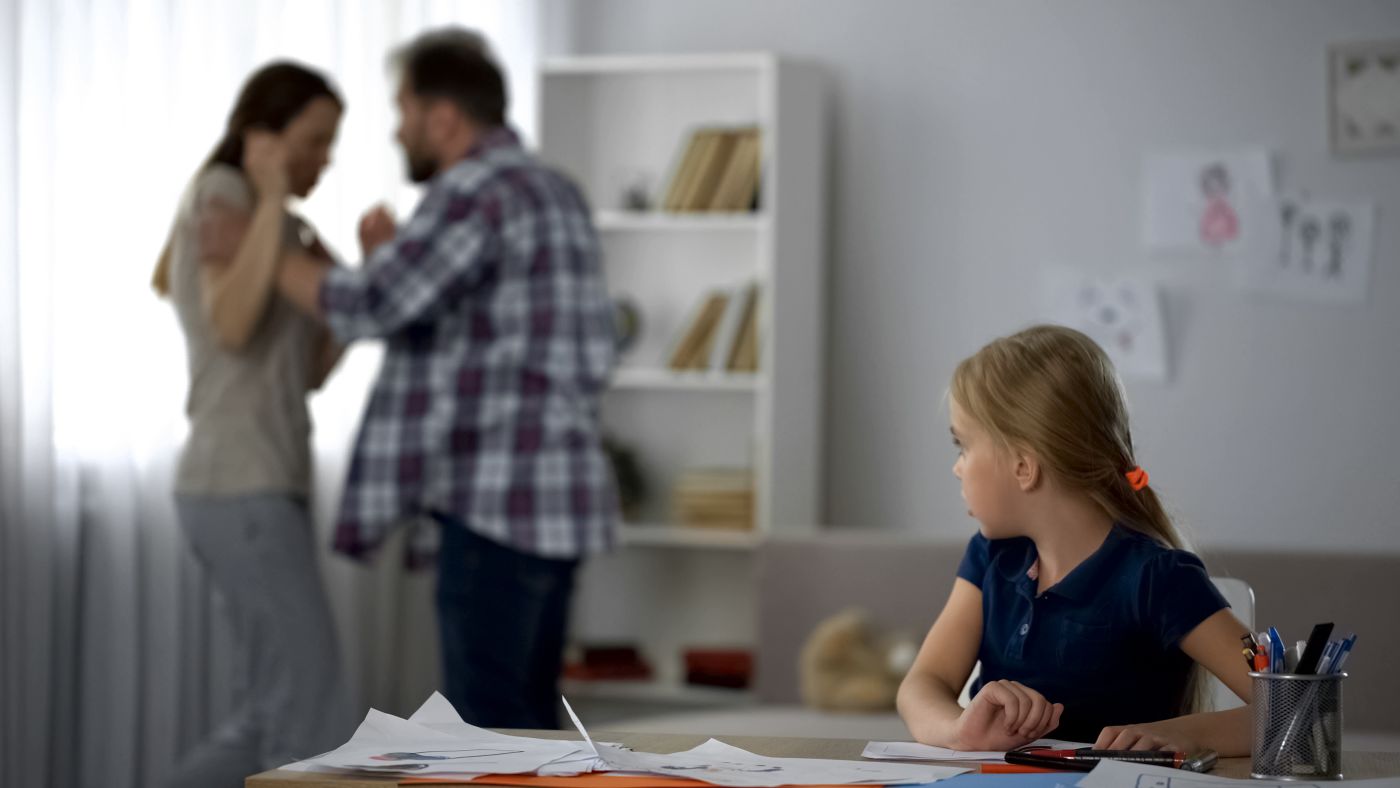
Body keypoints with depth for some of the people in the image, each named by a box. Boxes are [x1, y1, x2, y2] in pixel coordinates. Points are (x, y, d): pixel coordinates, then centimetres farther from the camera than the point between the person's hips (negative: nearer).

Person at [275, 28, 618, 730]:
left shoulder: (474, 191, -12)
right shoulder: (551, 193, 18)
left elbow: (365, 305, -18)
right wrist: (395, 257, 18)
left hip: (499, 499, -10)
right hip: (554, 492, 10)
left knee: (488, 721, -6)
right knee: (526, 718, 12)